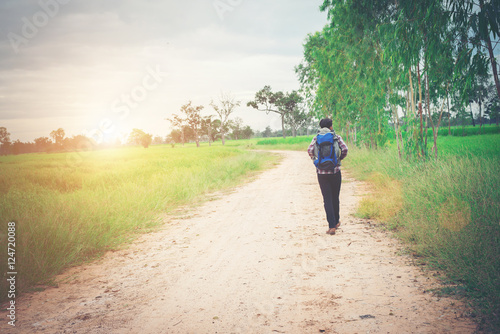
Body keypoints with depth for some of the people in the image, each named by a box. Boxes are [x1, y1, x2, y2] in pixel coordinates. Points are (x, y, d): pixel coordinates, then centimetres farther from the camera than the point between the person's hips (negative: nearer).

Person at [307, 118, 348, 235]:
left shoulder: (316, 138, 4)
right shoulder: (336, 137, 2)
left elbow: (310, 150, -9)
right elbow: (344, 149, -11)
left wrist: (315, 159, 9)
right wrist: (339, 159, 7)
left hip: (321, 172, 0)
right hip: (335, 171, 0)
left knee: (327, 199, 1)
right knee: (335, 198, 17)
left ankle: (332, 226, -7)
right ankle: (336, 222, 31)